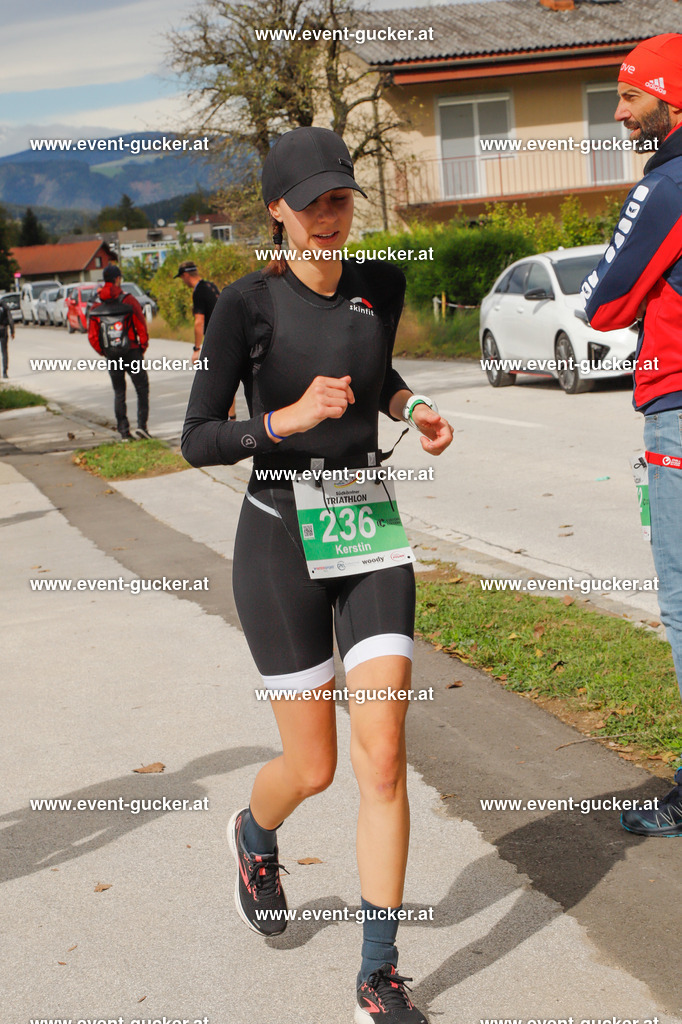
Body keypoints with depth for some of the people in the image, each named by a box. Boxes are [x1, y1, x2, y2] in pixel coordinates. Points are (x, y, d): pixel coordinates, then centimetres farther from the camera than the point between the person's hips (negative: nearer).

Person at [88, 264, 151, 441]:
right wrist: (143, 346, 4)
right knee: (142, 388, 6)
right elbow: (141, 326, -9)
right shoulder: (128, 300, -8)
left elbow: (92, 335, 2)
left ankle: (123, 431, 9)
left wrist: (103, 352, 12)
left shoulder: (97, 305, 2)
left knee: (119, 392, 12)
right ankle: (141, 425, -7)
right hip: (132, 352, -3)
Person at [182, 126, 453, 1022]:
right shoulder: (247, 303, -10)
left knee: (383, 758, -6)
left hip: (370, 532, 3)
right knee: (314, 768, 5)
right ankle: (254, 837, 44)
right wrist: (288, 419, -24)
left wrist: (412, 403, 4)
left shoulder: (380, 284, 4)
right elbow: (198, 442, -9)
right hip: (281, 539, -3)